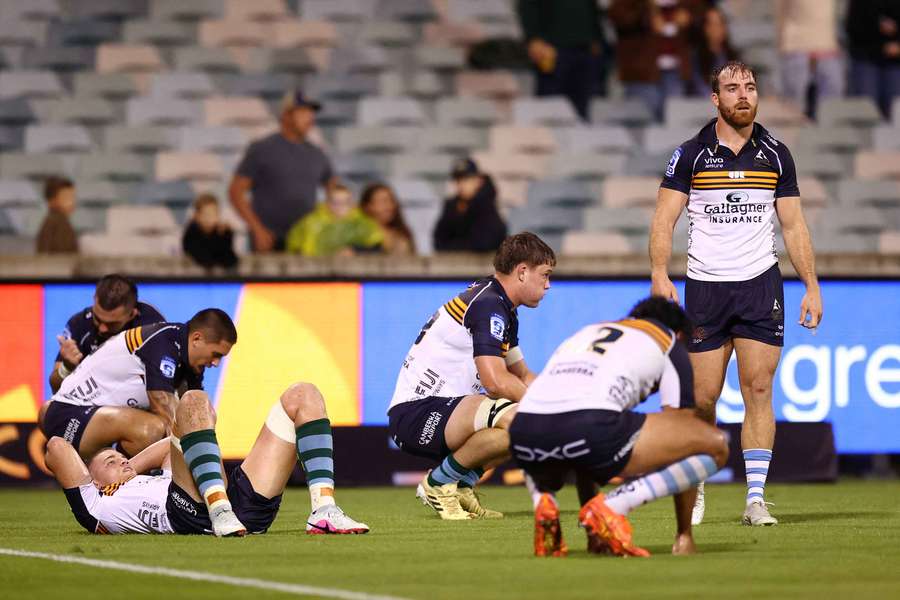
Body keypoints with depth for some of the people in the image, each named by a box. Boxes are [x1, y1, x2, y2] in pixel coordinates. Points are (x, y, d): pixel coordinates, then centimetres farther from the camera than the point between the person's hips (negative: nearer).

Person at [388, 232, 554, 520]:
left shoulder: (503, 310, 19)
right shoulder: (487, 304, -14)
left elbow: (523, 376, 27)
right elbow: (496, 382, -24)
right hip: (416, 413, -11)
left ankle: (460, 485, 9)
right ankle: (440, 482, -12)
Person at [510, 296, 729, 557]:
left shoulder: (587, 332, 39)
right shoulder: (671, 342, 25)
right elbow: (679, 440, 22)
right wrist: (684, 535, 27)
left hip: (524, 431, 6)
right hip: (593, 427, -6)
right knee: (715, 445, 8)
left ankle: (545, 504, 10)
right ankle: (612, 506, -8)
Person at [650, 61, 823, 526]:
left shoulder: (776, 155, 7)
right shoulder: (691, 155, 0)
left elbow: (794, 226, 12)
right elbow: (664, 220, -1)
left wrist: (811, 285, 5)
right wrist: (659, 275, -15)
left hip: (760, 283, 1)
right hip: (705, 286, -1)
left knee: (758, 389, -7)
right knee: (703, 396, -1)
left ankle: (755, 498, -7)